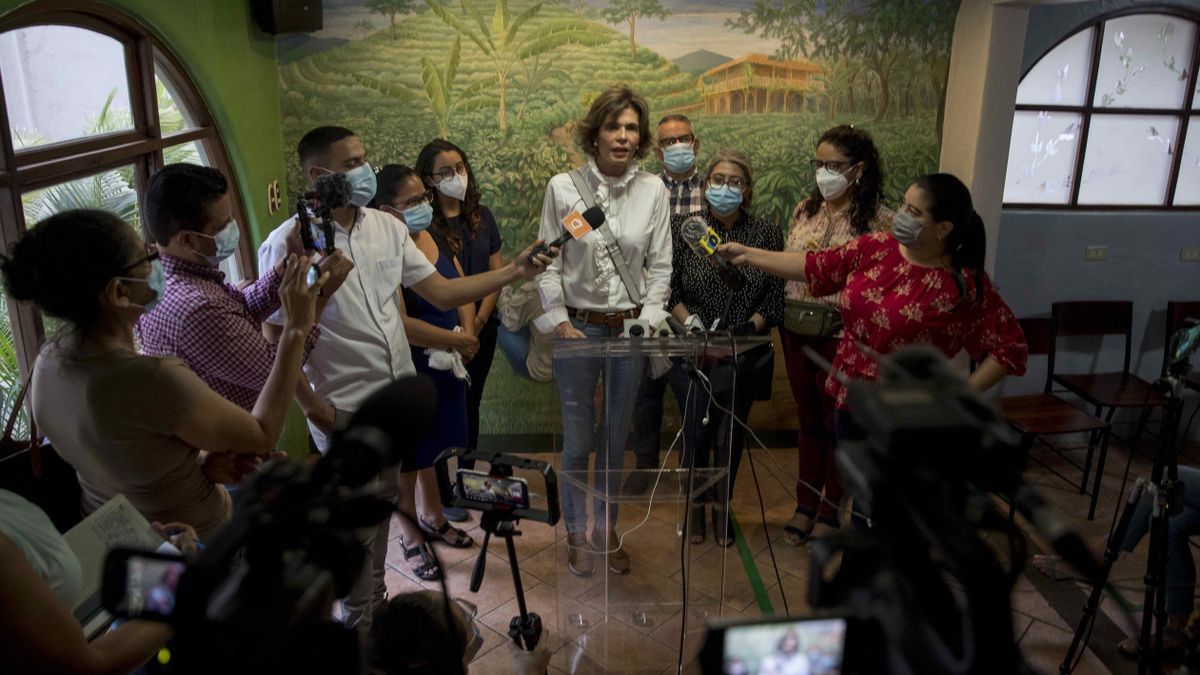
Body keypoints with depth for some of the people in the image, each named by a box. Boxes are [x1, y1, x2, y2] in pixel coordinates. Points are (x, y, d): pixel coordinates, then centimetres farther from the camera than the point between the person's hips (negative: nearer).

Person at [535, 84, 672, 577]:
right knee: (578, 439, 6)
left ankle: (606, 530, 32)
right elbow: (549, 263, -1)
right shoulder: (563, 187, -4)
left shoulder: (653, 190, 0)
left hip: (629, 328, 2)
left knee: (616, 439, 13)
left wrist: (648, 320, -4)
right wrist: (559, 320, -7)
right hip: (577, 327, -2)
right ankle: (576, 535, 26)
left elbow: (659, 266, 4)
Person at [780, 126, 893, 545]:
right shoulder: (805, 211, 7)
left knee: (838, 424, 10)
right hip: (797, 330, 5)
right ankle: (806, 505, 31)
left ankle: (830, 510, 27)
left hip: (841, 335, -5)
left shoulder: (878, 221, -10)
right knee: (808, 419, 16)